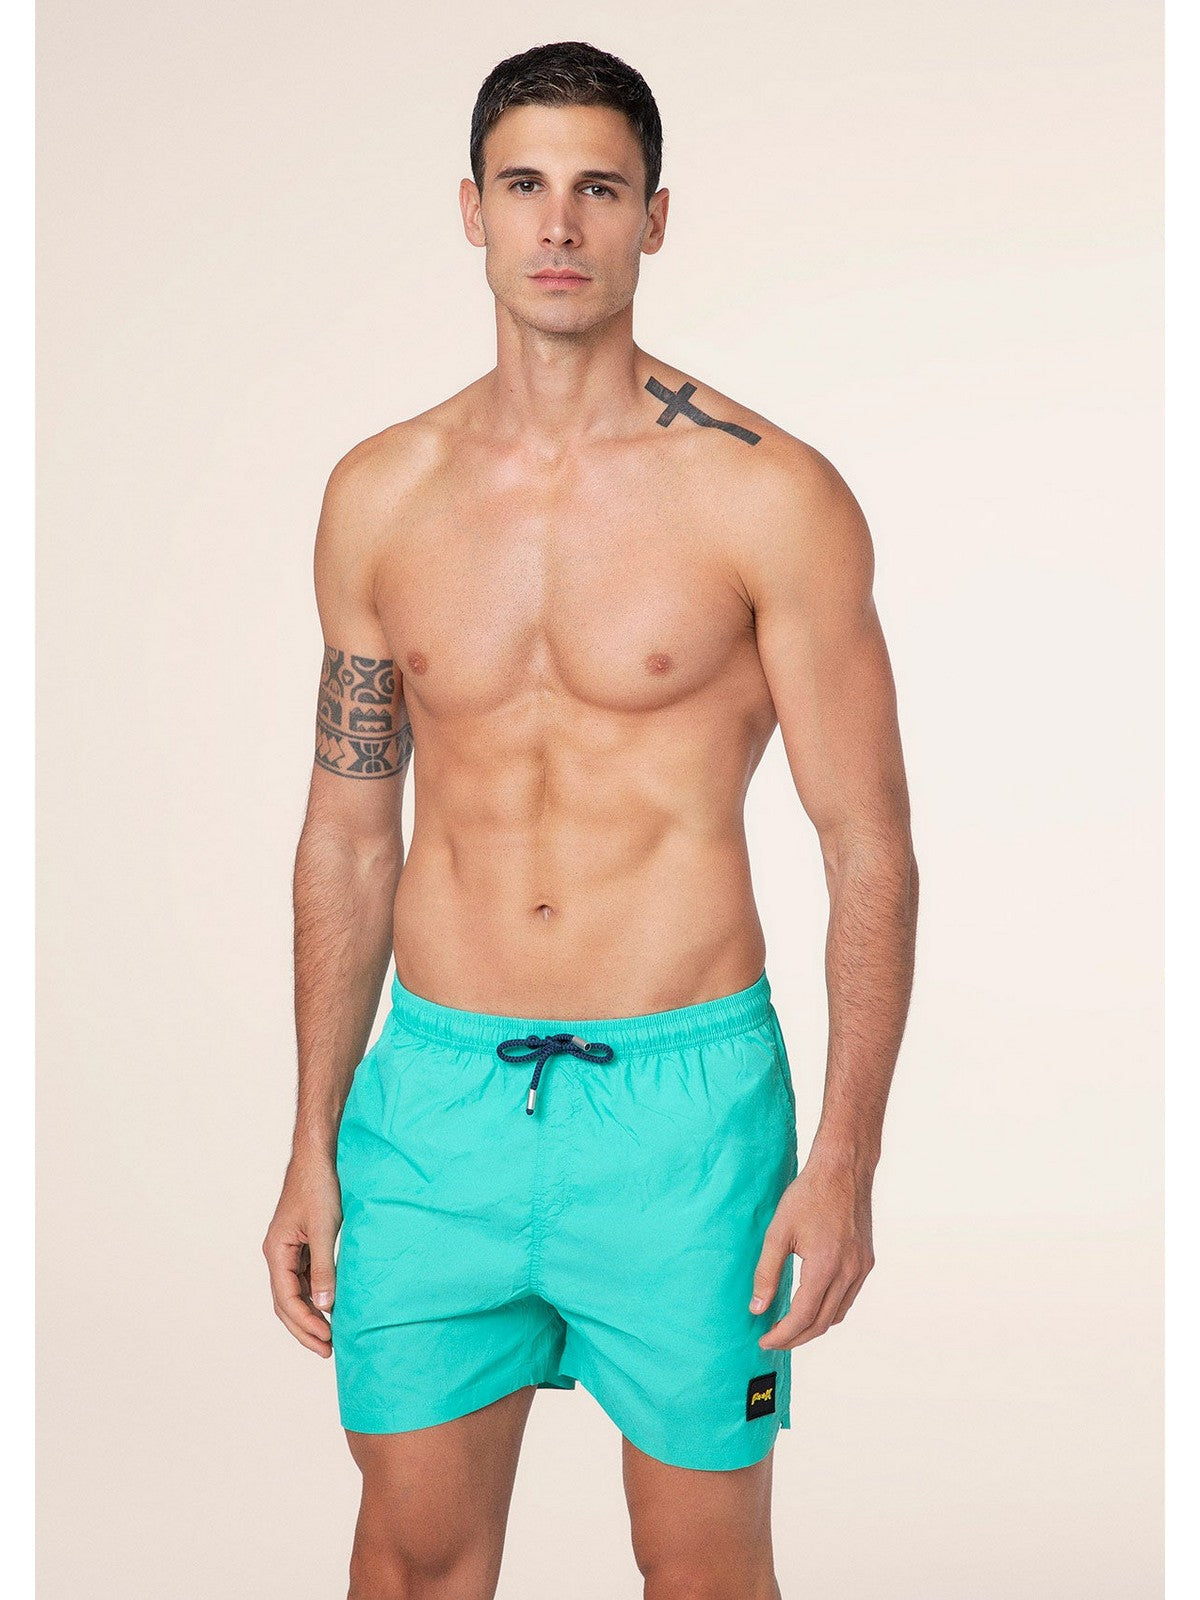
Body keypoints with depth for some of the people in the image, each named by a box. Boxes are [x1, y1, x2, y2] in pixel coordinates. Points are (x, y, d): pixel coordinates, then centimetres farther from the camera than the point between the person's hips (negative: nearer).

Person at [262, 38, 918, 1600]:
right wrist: (312, 1148, 9)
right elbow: (347, 832, 10)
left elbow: (870, 847, -5)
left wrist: (845, 1160, -11)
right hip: (434, 1091, 3)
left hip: (681, 1095, -3)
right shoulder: (380, 496, 4)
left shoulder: (770, 497, -7)